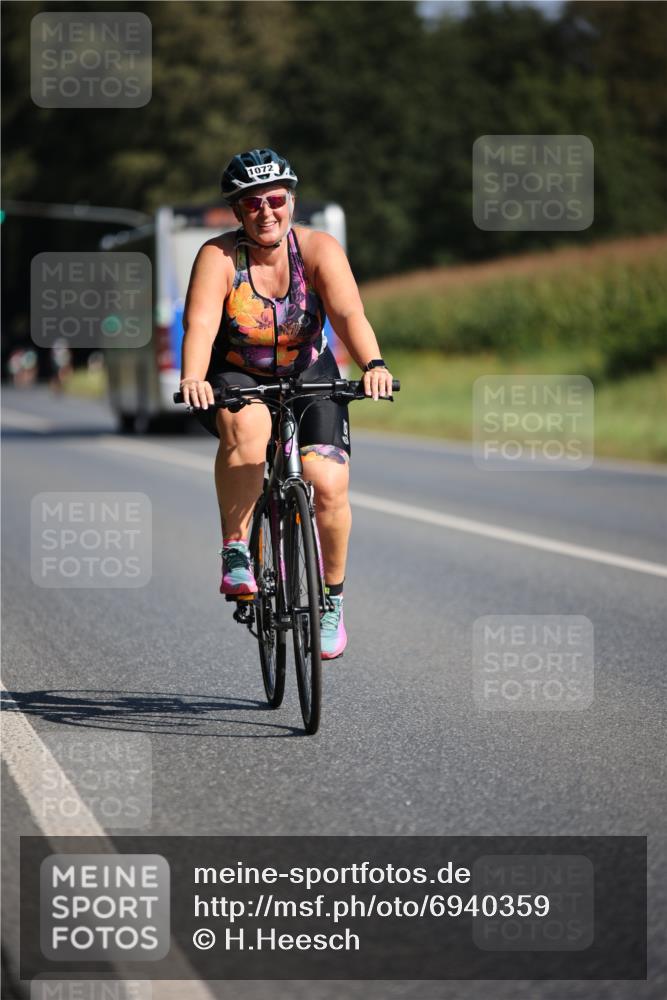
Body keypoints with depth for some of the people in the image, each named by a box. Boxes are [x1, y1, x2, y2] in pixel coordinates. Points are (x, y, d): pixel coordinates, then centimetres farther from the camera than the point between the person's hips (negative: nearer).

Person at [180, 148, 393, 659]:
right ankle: (235, 553, -25)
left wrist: (373, 364, -47)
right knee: (247, 424, -37)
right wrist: (193, 379, -51)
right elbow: (200, 323, -32)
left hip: (309, 378, 2)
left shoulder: (319, 249, -15)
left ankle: (332, 597, 7)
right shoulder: (218, 257, -18)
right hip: (236, 380, -2)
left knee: (329, 484, -17)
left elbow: (349, 314, -28)